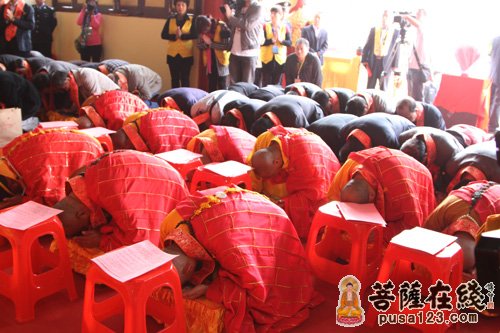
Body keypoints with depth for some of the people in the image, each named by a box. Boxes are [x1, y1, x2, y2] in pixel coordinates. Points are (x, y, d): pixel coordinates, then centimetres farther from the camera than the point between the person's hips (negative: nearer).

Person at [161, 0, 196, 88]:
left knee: (185, 79, 1)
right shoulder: (170, 19, 5)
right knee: (174, 79, 8)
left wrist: (182, 35, -22)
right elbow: (163, 35, 0)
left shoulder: (192, 19, -1)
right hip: (172, 54, 2)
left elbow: (194, 35, -10)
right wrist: (174, 36, -16)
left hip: (186, 54, -2)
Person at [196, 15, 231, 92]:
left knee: (222, 88, 0)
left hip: (221, 62, -5)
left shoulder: (221, 27, -17)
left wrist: (211, 43, -22)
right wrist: (205, 43, -17)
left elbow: (227, 45, -21)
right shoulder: (202, 31, 0)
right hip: (210, 62, 5)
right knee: (211, 88, 12)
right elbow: (199, 46, 5)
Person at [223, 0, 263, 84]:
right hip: (235, 52, 6)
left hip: (249, 53, -6)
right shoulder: (240, 7, 16)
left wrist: (230, 17, -10)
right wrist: (228, 15, 2)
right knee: (234, 84, 6)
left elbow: (247, 25, -17)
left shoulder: (257, 8, -4)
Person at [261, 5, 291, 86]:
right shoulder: (265, 26, -2)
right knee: (266, 83, -1)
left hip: (280, 59, 1)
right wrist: (272, 40, -24)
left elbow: (289, 43, -4)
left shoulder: (285, 28, 2)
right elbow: (262, 42, -10)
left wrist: (281, 40, -20)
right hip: (267, 58, -1)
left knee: (276, 83, 7)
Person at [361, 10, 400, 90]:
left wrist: (395, 66, -3)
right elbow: (367, 46, 9)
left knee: (383, 88, 1)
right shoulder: (374, 30, 9)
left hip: (386, 63, -1)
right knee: (370, 87, 3)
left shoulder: (396, 32, 5)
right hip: (373, 61, 2)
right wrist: (365, 61, 0)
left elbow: (396, 50, 3)